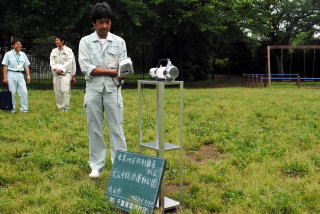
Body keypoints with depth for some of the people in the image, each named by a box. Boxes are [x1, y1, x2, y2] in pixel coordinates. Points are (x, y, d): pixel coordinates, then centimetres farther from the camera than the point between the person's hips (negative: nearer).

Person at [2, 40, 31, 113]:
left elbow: (26, 66, 12)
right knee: (12, 92, 0)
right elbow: (5, 66, -2)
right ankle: (12, 108, 12)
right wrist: (5, 77, -8)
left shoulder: (23, 54, 11)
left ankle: (24, 108, 1)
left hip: (20, 74, 3)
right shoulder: (8, 54, 0)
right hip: (11, 74, -3)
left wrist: (28, 75, 2)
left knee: (24, 91, -5)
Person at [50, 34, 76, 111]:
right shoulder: (54, 51, 14)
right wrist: (55, 69, -13)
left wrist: (61, 69, -12)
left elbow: (70, 62, -5)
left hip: (66, 73, -4)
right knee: (57, 91, 4)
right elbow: (52, 62, 6)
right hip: (56, 74, 5)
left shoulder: (68, 50, 1)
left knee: (65, 90, -15)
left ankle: (65, 106, -8)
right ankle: (60, 106, 14)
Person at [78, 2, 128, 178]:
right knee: (94, 130, 5)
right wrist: (111, 71, -11)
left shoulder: (119, 42, 8)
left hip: (113, 90, 0)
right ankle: (96, 166, 16)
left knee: (116, 129, 1)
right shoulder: (86, 41, 5)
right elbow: (85, 67, -6)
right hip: (93, 90, 0)